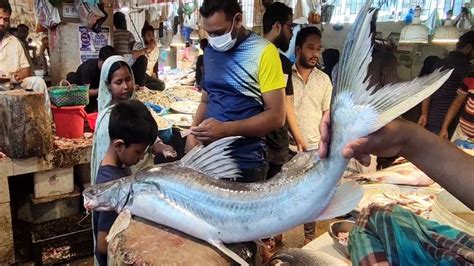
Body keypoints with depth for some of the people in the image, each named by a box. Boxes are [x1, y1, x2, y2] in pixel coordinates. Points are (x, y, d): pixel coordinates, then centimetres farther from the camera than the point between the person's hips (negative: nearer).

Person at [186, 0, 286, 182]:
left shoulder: (263, 52, -13)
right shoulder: (210, 51, 7)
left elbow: (276, 116, -15)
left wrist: (225, 129, -23)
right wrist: (193, 133, -2)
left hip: (245, 162, -5)